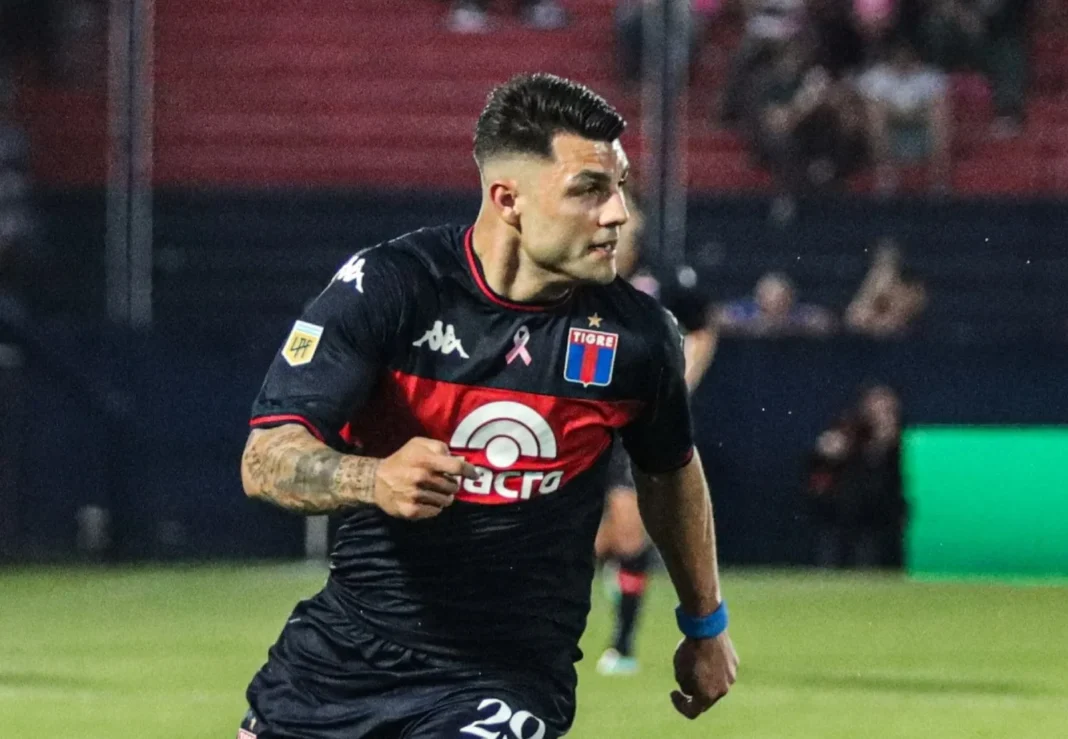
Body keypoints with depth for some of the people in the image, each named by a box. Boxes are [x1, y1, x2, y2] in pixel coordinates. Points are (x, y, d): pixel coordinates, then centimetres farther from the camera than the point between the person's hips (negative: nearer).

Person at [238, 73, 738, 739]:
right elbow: (265, 460, -20)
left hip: (509, 677, -1)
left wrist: (705, 624, 25)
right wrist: (373, 479, -41)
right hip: (341, 653, 1)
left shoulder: (635, 331, -6)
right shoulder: (388, 285, -12)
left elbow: (671, 470, 15)